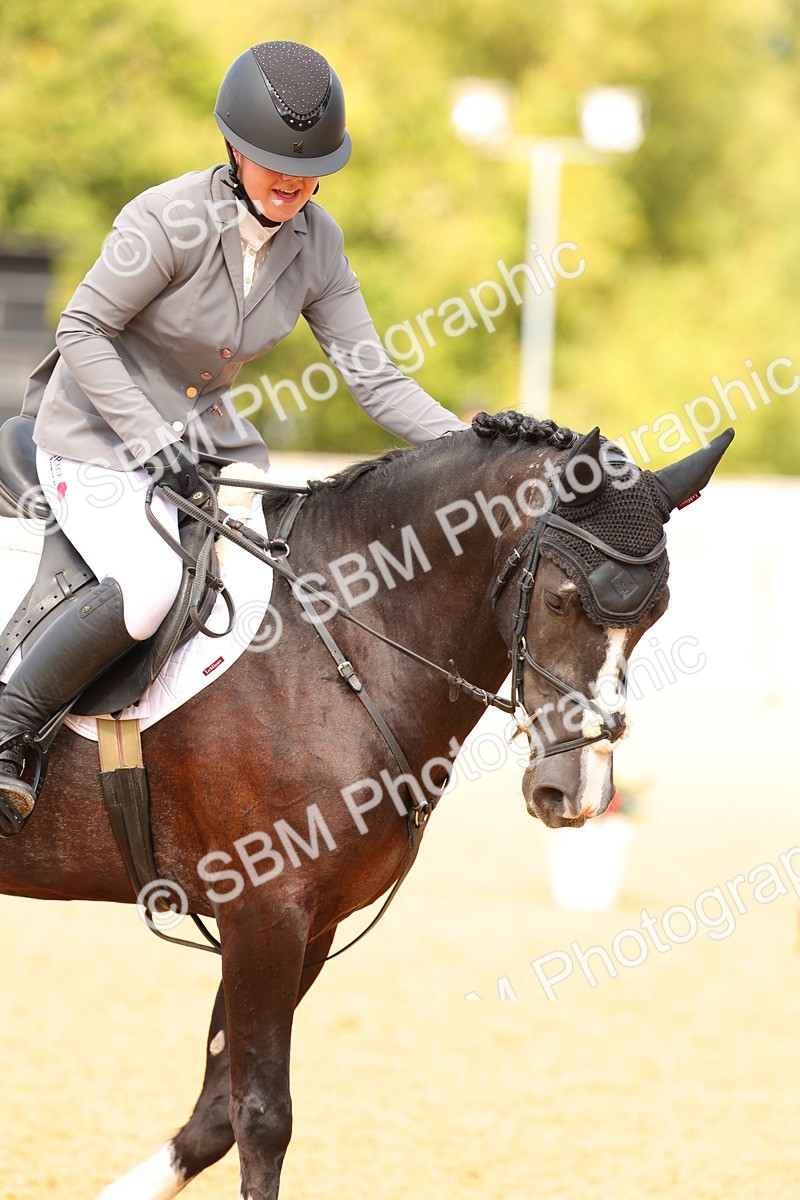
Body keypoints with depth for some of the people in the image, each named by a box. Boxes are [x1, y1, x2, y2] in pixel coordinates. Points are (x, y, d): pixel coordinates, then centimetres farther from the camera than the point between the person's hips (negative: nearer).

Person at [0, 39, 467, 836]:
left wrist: (467, 445, -17)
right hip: (98, 446, -7)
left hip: (206, 439, 7)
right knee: (150, 586, -32)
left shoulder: (316, 241, -5)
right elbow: (82, 331, -17)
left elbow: (372, 377, -3)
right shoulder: (170, 219, -23)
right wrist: (151, 441, -22)